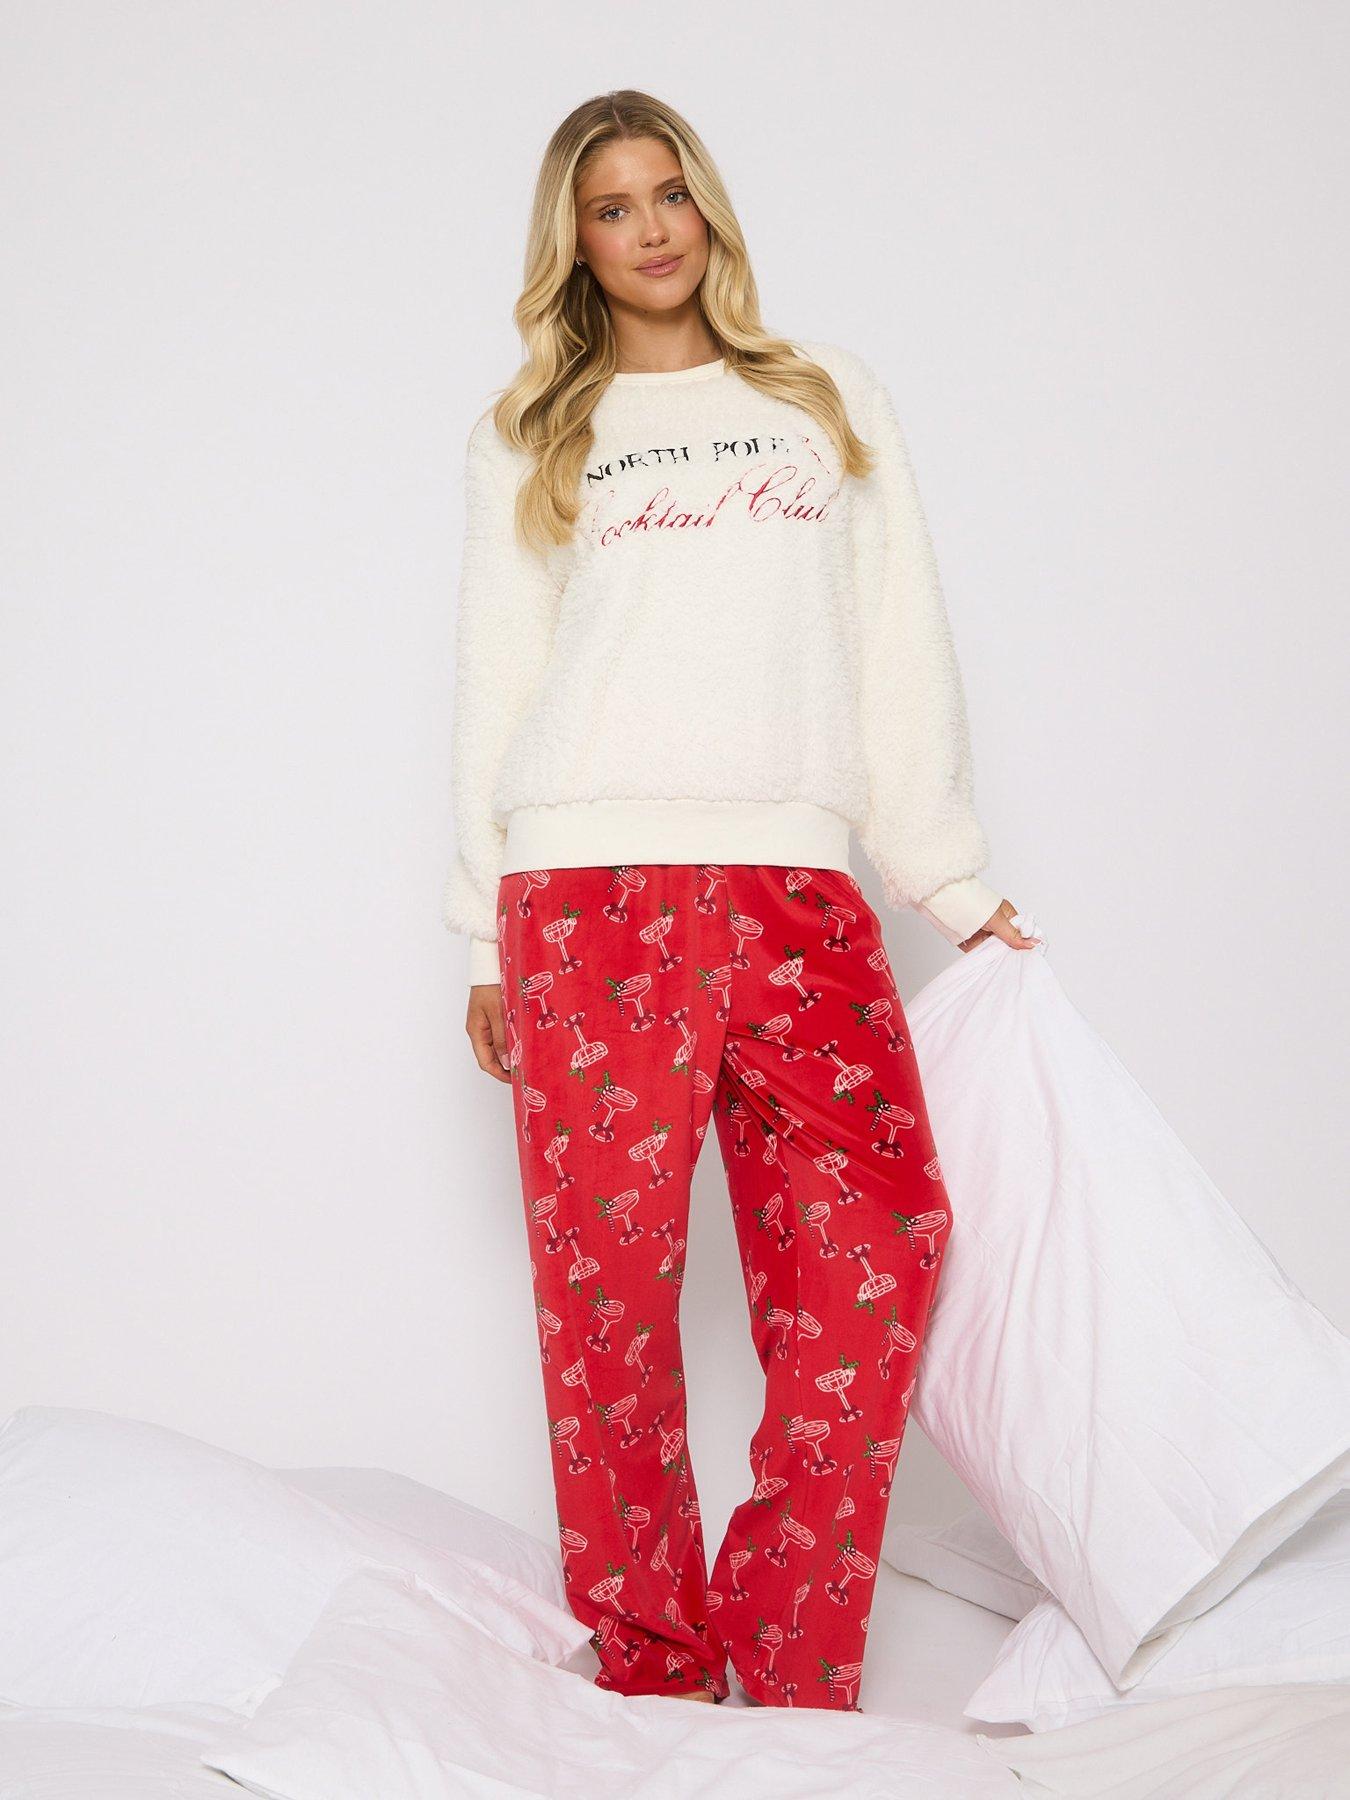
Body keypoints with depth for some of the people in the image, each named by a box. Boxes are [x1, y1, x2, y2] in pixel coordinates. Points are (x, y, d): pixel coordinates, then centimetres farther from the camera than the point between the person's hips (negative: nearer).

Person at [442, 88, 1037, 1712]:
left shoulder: (836, 401, 21)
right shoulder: (527, 437, 18)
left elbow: (901, 659, 16)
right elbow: (496, 681, 15)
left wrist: (957, 888, 9)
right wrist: (486, 937, 9)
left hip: (801, 888, 1)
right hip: (590, 890, 0)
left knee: (870, 1263, -12)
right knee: (608, 1283, -4)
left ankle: (793, 1675, 0)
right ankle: (651, 1665, 8)